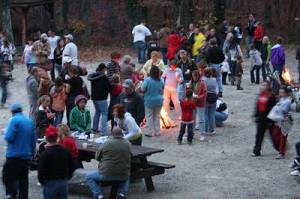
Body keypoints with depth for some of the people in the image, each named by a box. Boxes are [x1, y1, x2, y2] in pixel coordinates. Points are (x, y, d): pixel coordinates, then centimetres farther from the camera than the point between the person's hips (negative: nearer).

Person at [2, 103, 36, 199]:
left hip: (14, 155, -6)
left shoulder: (14, 120, -10)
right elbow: (34, 139, 12)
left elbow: (9, 137, -18)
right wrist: (32, 153, 19)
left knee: (7, 176, -2)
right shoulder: (30, 121, 10)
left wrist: (5, 134, 4)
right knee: (23, 179, 11)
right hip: (27, 155, 6)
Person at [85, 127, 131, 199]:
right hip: (123, 175, 3)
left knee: (89, 177, 19)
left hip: (107, 174, -3)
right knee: (127, 178, 39)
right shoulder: (128, 144, 1)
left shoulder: (106, 143, -8)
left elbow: (97, 157, 4)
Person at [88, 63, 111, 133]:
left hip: (94, 97, 8)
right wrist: (106, 92, 5)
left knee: (97, 112, 21)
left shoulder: (93, 76, 8)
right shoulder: (103, 76, -15)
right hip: (102, 98, -8)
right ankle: (103, 130, -12)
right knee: (104, 113, -3)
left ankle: (94, 128, 24)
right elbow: (109, 87, -16)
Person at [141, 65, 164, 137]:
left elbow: (142, 90, -17)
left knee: (149, 117, 4)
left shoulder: (147, 80, -16)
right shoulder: (160, 80, -2)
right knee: (157, 116, 13)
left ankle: (149, 132, 5)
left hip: (149, 101, -4)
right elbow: (162, 91, 9)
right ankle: (157, 131, 17)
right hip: (159, 101, 4)